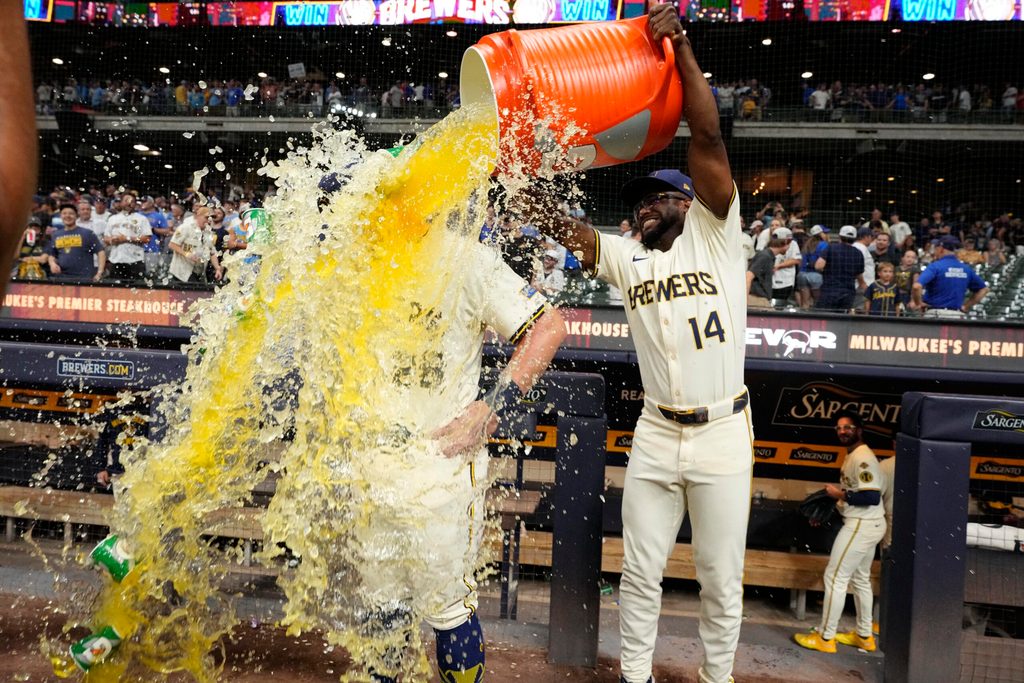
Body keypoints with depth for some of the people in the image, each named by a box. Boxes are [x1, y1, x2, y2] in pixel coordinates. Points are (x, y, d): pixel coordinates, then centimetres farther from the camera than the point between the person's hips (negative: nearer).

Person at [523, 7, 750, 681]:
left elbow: (708, 139, -12)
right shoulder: (624, 257, 7)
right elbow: (558, 222, -4)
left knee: (721, 579, 10)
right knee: (640, 572, 11)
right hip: (656, 436, 3)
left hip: (722, 434, -3)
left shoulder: (715, 237, -2)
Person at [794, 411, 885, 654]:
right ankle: (864, 635, 30)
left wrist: (841, 494, -18)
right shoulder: (854, 456, 13)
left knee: (835, 577, -5)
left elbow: (872, 497, -27)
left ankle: (825, 637, 3)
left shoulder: (862, 458, -20)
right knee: (860, 579, 18)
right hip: (866, 524, 11)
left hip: (861, 525, -11)